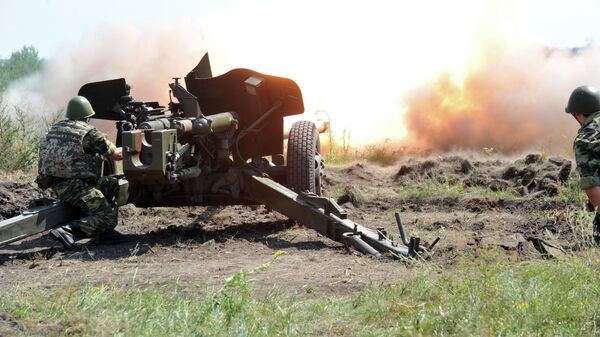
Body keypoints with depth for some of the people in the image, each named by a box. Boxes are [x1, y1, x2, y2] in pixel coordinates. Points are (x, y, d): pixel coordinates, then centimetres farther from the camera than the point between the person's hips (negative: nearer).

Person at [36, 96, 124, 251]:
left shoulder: (55, 128, 13)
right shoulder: (89, 132, -8)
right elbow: (115, 155, -3)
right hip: (76, 185, -9)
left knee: (113, 184, 21)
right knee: (108, 219, -12)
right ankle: (67, 231, -29)